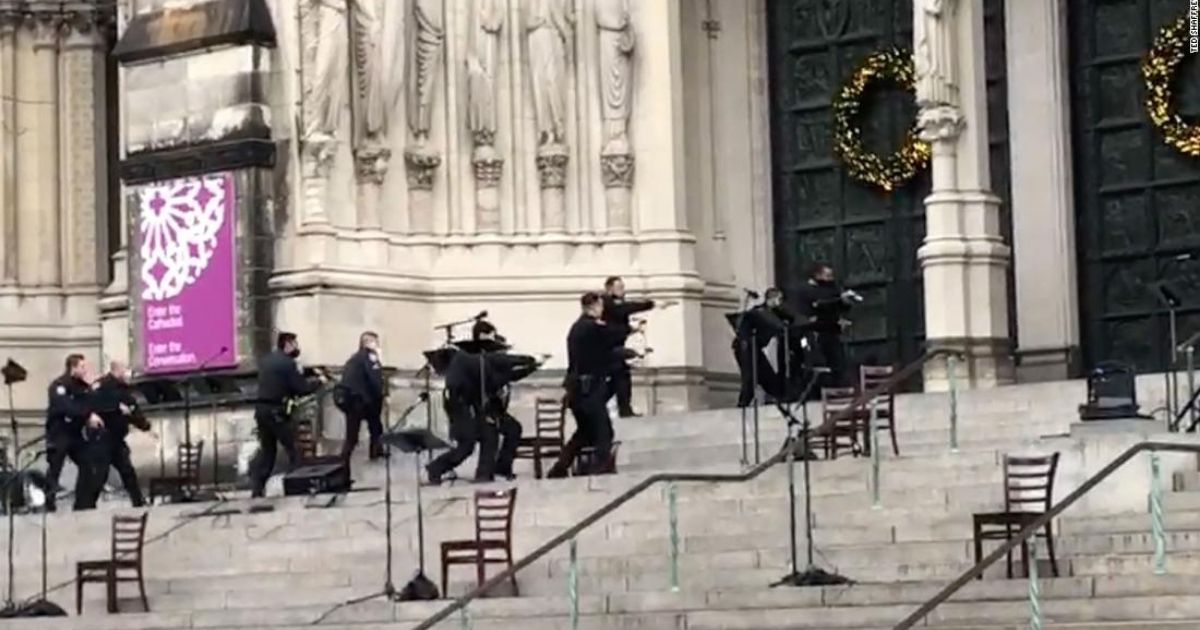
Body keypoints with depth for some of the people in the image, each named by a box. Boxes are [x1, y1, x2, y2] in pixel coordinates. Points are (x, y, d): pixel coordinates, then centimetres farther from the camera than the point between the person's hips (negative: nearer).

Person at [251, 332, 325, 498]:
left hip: (261, 409, 7)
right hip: (277, 411, -7)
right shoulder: (288, 363, -10)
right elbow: (302, 388, -13)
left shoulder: (265, 360, 15)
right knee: (293, 449, 3)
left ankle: (257, 487, 5)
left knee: (266, 450, 12)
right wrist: (319, 381, 3)